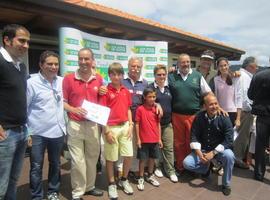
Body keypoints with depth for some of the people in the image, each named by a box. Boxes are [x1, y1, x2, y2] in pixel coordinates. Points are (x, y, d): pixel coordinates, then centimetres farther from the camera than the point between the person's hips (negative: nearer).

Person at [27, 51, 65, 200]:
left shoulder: (62, 81, 2)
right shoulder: (31, 83, -9)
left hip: (58, 131, 4)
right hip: (38, 133, -4)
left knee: (55, 165, 17)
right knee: (36, 168, 8)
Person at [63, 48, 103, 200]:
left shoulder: (99, 79, 5)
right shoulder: (69, 78, -5)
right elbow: (62, 101, -3)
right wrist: (74, 110, -20)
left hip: (93, 124, 4)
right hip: (75, 124, -3)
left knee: (93, 157, 15)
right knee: (78, 160, 3)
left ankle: (89, 187, 35)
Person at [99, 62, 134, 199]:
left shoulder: (126, 91, 7)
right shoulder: (106, 91, -9)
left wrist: (130, 125, 4)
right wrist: (106, 131, -12)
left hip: (125, 126, 5)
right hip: (111, 128, -4)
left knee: (129, 155, 9)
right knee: (110, 158, 8)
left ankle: (124, 180, 32)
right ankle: (112, 184, 28)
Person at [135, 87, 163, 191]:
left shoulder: (156, 109, 2)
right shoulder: (140, 109, -10)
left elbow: (158, 124, 7)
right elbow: (137, 124, -6)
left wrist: (159, 139, 6)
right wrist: (138, 139, -8)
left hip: (155, 140, 4)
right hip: (144, 140, -4)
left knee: (152, 158, 16)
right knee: (142, 159, 8)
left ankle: (150, 176, 35)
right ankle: (141, 178, 24)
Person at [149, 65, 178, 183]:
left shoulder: (168, 88, 11)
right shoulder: (150, 88, -7)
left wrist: (172, 118, 15)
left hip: (168, 123, 4)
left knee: (169, 147, 5)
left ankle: (171, 171, 16)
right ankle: (157, 167, 28)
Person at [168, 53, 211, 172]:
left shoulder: (197, 76, 6)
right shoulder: (171, 76, 4)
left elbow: (208, 94, 7)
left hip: (194, 115, 0)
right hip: (177, 115, 0)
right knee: (178, 142, 10)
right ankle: (180, 167, 26)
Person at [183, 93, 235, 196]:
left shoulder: (224, 118, -15)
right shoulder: (199, 117, -10)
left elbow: (228, 140, -19)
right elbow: (194, 136, -9)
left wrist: (213, 153, -26)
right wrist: (199, 153, -22)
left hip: (219, 150, -1)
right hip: (202, 149, 2)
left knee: (229, 156, -34)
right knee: (186, 163, -16)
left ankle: (226, 184, -7)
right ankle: (207, 168, 16)